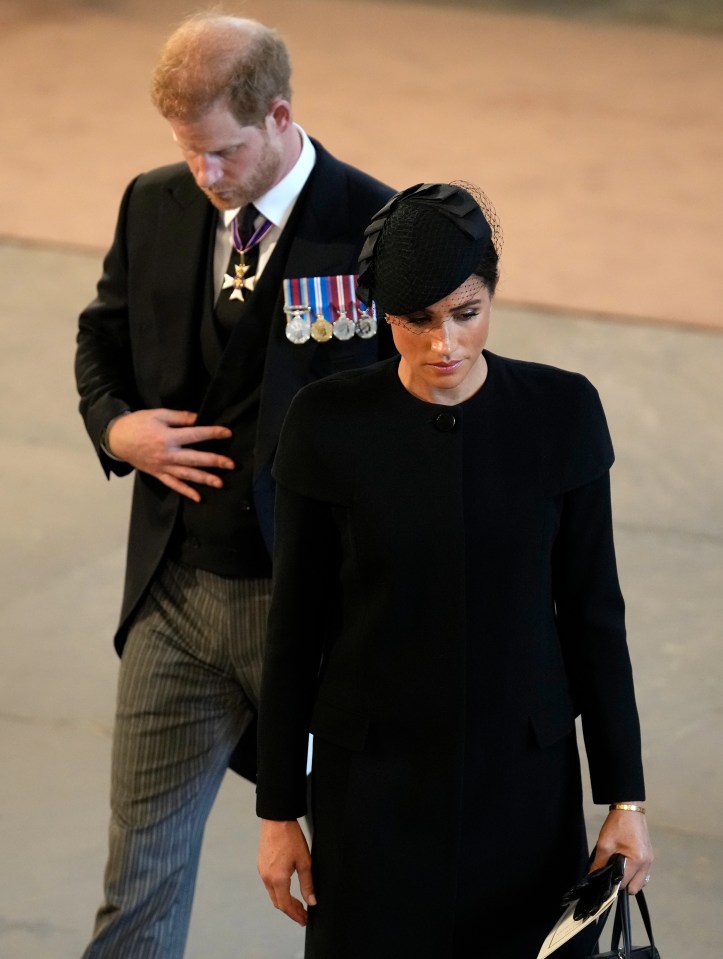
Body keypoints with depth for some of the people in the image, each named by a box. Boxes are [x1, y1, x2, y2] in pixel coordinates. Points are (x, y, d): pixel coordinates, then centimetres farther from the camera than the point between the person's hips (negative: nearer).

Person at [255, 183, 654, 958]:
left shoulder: (561, 413, -7)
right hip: (375, 780, -1)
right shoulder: (329, 423, -10)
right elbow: (295, 626, -3)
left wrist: (625, 795, -1)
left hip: (525, 777, 1)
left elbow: (592, 610, -1)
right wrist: (278, 809, -2)